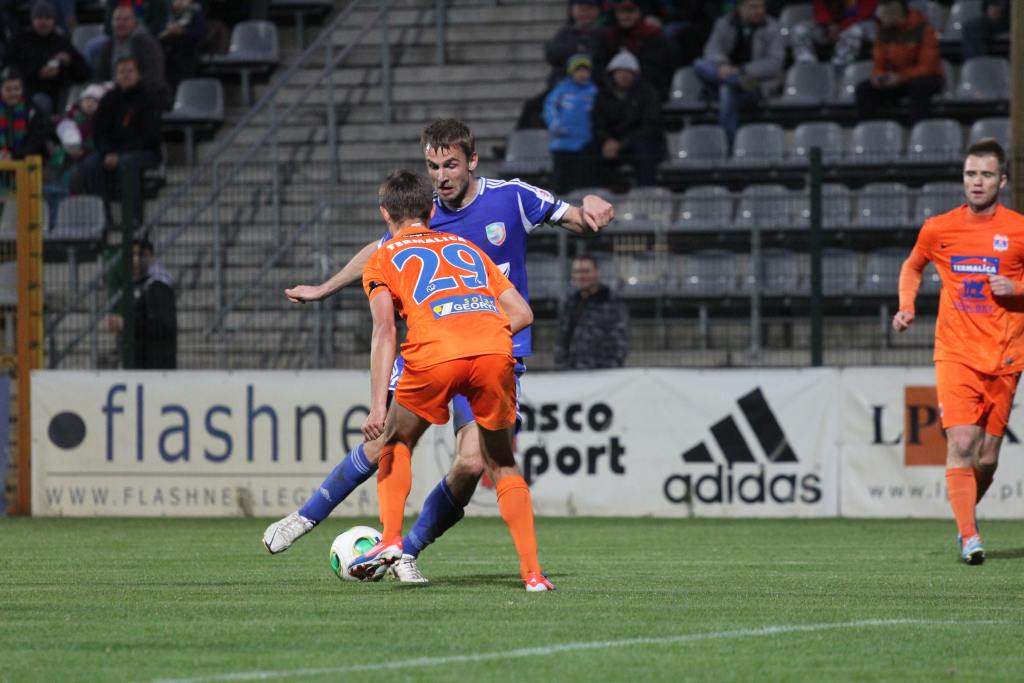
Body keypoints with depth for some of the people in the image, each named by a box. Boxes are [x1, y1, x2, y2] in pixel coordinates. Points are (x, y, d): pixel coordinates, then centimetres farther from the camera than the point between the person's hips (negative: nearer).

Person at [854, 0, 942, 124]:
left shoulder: (923, 29, -16)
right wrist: (878, 76, -20)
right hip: (896, 81, 5)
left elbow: (927, 67, -19)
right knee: (864, 89, -15)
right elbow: (879, 65, 5)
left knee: (919, 85, -39)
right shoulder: (884, 32, -1)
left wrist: (900, 77, -31)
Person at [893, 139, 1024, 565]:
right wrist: (906, 307, 6)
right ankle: (968, 536, -15)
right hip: (955, 354, -1)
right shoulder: (938, 229, 3)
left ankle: (967, 517, 32)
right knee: (962, 443, -18)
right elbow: (912, 266, 22)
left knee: (987, 458, 5)